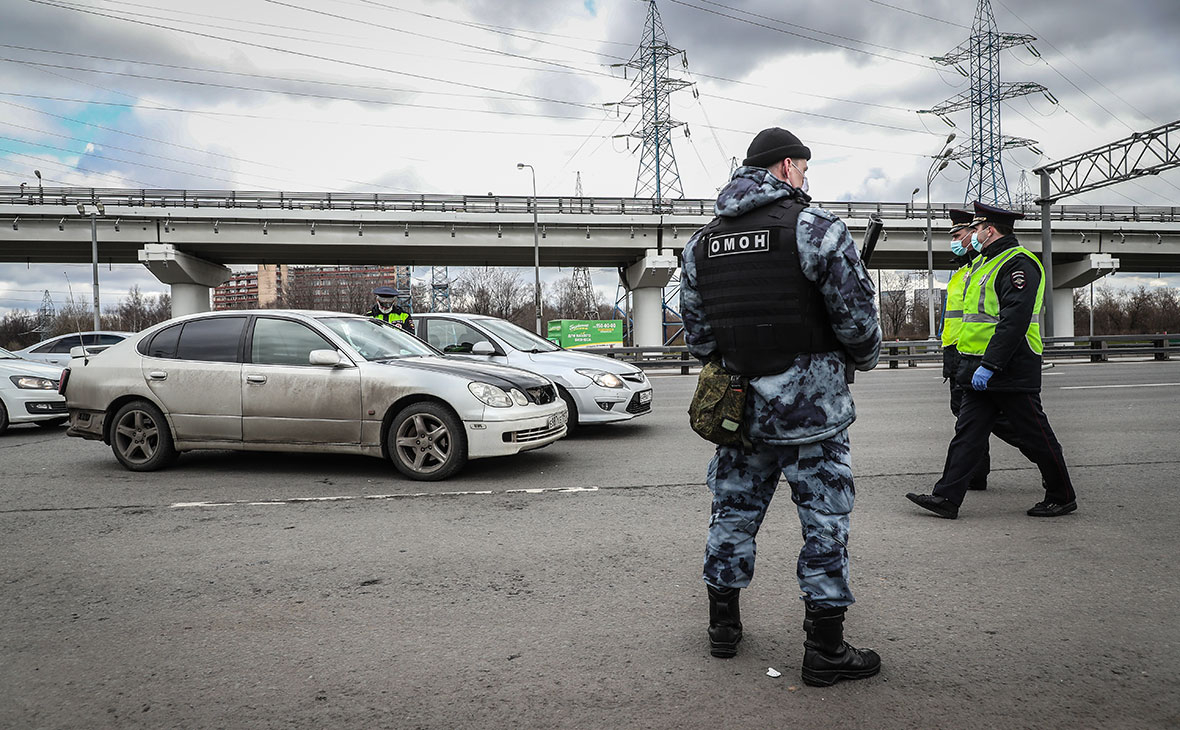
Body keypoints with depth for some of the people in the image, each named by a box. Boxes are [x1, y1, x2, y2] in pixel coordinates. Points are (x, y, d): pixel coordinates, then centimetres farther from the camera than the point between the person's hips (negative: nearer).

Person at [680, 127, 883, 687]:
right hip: (810, 407, -5)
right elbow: (855, 310, -10)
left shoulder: (701, 241, 8)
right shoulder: (815, 226, -9)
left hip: (737, 405, 5)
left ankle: (722, 625, 29)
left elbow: (694, 330, 11)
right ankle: (825, 650, 13)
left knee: (733, 512, 17)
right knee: (825, 520, 5)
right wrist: (865, 356, 10)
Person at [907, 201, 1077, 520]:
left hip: (1012, 372, -9)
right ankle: (947, 498, 4)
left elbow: (1014, 320, -24)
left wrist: (989, 365, -28)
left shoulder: (1018, 262, -14)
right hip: (982, 373, 9)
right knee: (967, 432, 4)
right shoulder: (985, 263, 18)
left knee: (1034, 437, 4)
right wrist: (968, 362, 20)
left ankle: (1062, 497, 21)